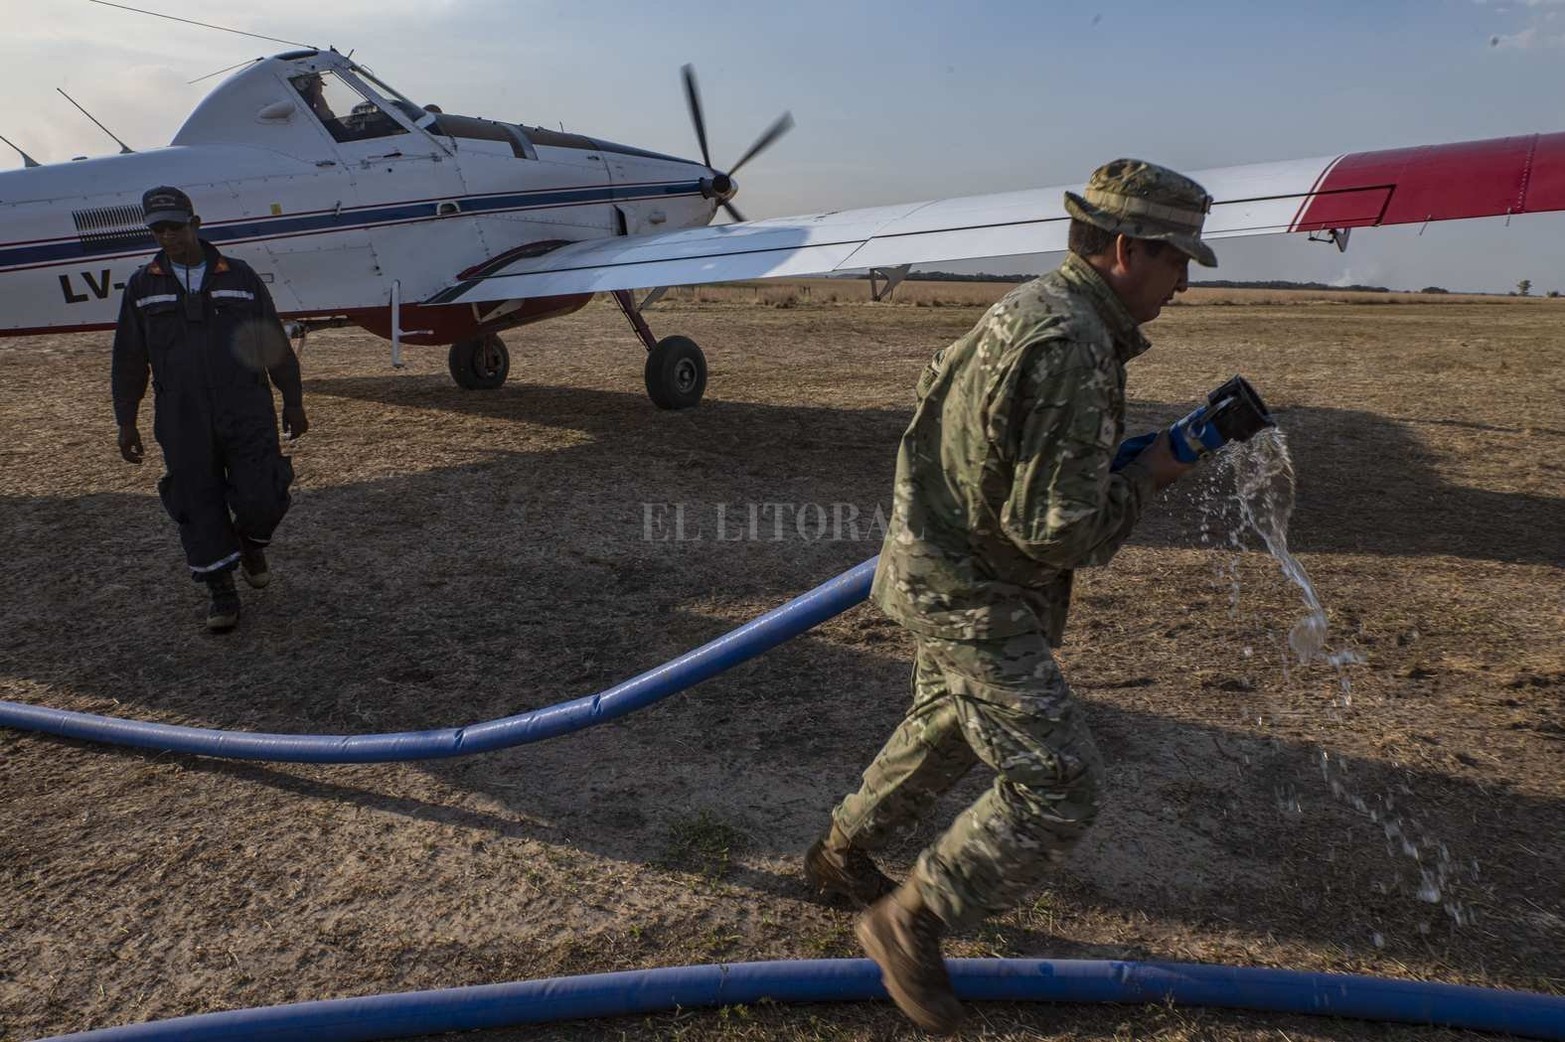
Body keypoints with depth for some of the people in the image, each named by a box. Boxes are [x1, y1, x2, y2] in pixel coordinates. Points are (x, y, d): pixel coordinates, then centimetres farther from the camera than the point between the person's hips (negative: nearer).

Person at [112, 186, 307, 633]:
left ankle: (251, 543, 27)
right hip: (182, 424, 1)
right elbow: (129, 360, 11)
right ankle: (222, 594, 17)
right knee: (199, 507, 3)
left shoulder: (240, 277, 5)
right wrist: (126, 422, 9)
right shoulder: (142, 286, 7)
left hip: (248, 415, -1)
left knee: (263, 499, -7)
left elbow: (276, 345, 8)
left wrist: (293, 403, 8)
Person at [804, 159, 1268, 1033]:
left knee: (950, 726, 28)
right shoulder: (1072, 347, -26)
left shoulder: (1036, 307, 6)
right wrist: (1150, 472, -11)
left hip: (945, 563, 11)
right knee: (1059, 786, -5)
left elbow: (944, 380, 21)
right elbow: (1057, 531, -29)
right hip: (968, 594, -11)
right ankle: (909, 925, 11)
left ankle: (842, 855, 47)